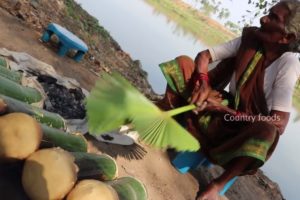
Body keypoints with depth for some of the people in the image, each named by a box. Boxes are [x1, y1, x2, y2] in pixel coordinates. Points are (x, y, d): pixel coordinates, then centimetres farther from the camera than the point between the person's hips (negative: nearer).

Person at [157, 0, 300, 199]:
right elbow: (204, 56, -3)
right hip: (224, 108, 4)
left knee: (267, 131, -41)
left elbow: (280, 123, -28)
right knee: (183, 62, -6)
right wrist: (203, 82, -23)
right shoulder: (250, 38, -8)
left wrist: (226, 111, -28)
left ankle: (218, 184, -17)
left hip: (247, 126, -4)